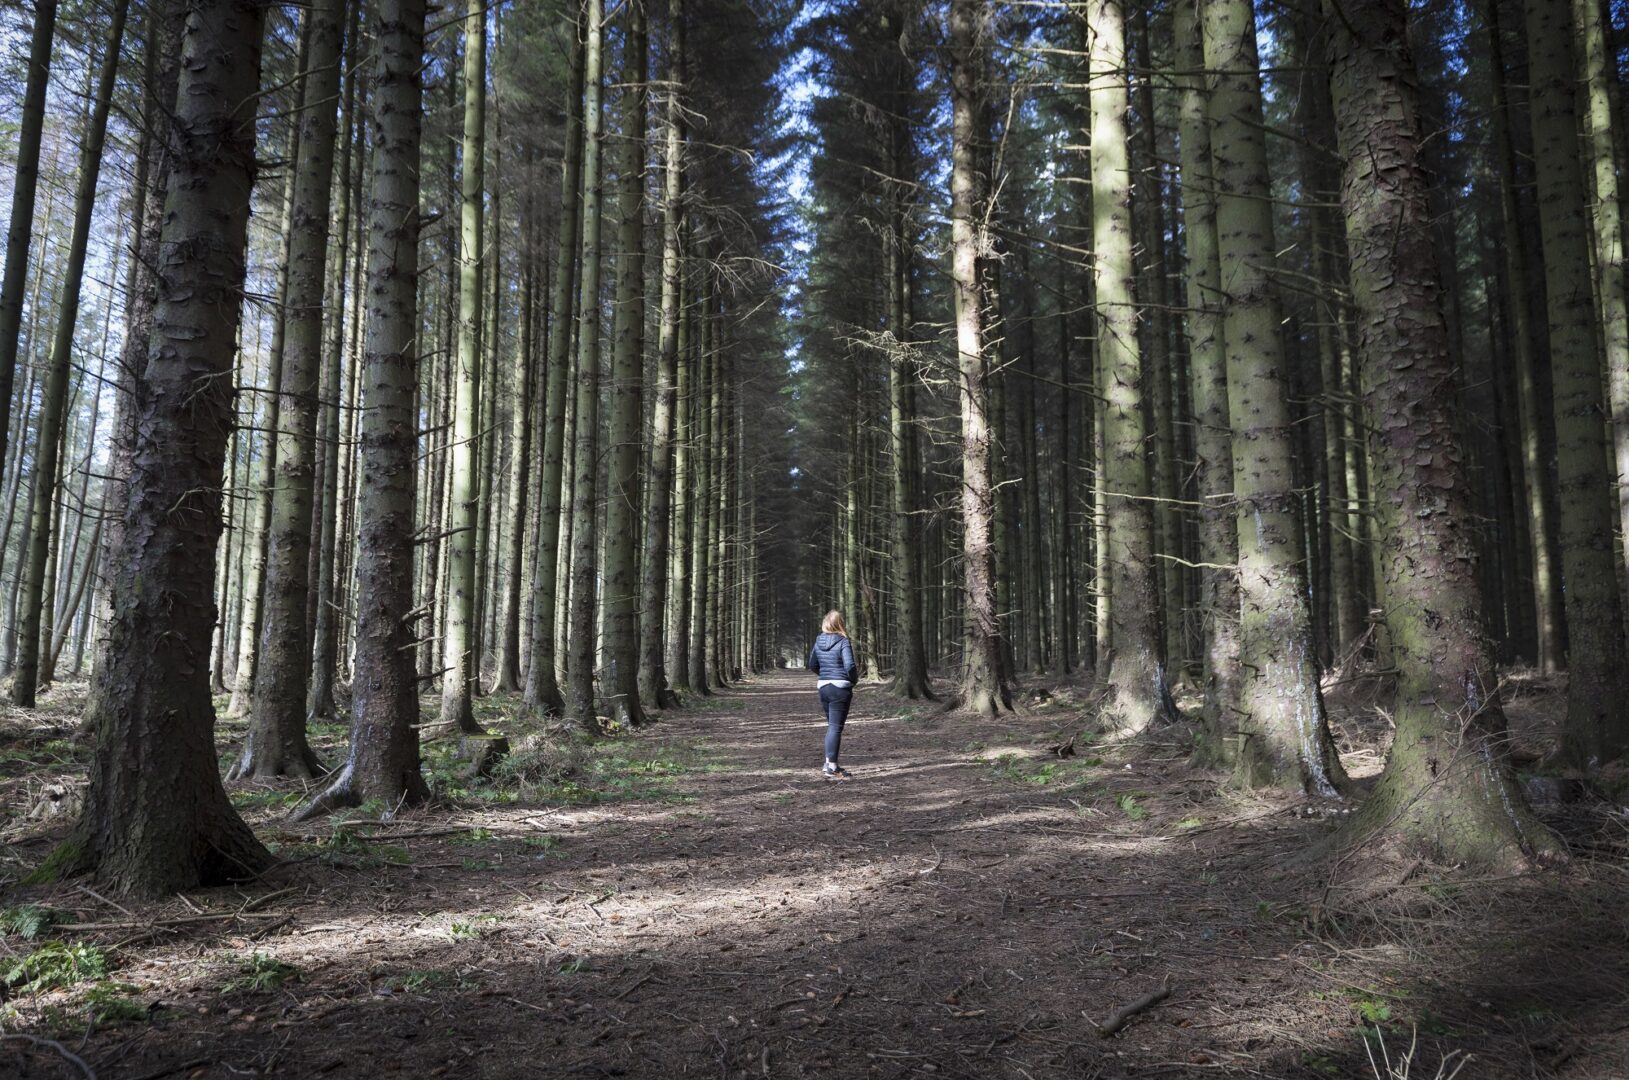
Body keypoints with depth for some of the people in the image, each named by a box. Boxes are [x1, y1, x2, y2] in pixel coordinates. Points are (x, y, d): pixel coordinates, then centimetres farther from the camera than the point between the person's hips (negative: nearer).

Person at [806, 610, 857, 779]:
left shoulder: (819, 642, 6)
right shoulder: (843, 641, -12)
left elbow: (812, 665, 14)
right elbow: (849, 666, -21)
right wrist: (854, 678, -3)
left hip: (823, 687, 6)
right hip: (840, 688, -6)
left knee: (831, 725, 19)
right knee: (836, 727, -2)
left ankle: (829, 763, 23)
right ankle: (831, 768, -1)